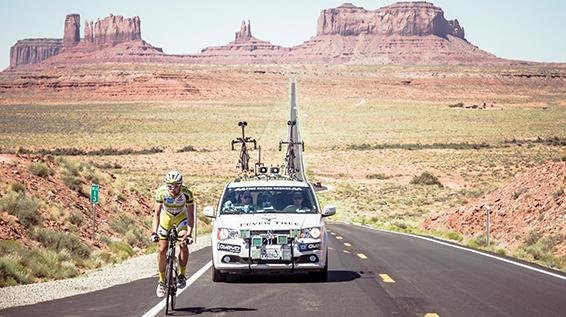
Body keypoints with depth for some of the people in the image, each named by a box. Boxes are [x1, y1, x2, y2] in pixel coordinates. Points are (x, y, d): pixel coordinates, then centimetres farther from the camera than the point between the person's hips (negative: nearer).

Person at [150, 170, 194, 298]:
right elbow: (156, 213, -28)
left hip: (181, 217, -1)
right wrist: (154, 232, -40)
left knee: (183, 243, -24)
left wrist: (189, 234, -38)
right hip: (166, 217, 1)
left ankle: (182, 275, -10)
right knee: (162, 249, -6)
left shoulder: (186, 193, -31)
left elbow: (191, 215, -28)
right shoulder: (161, 192, -30)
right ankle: (162, 281, 8)